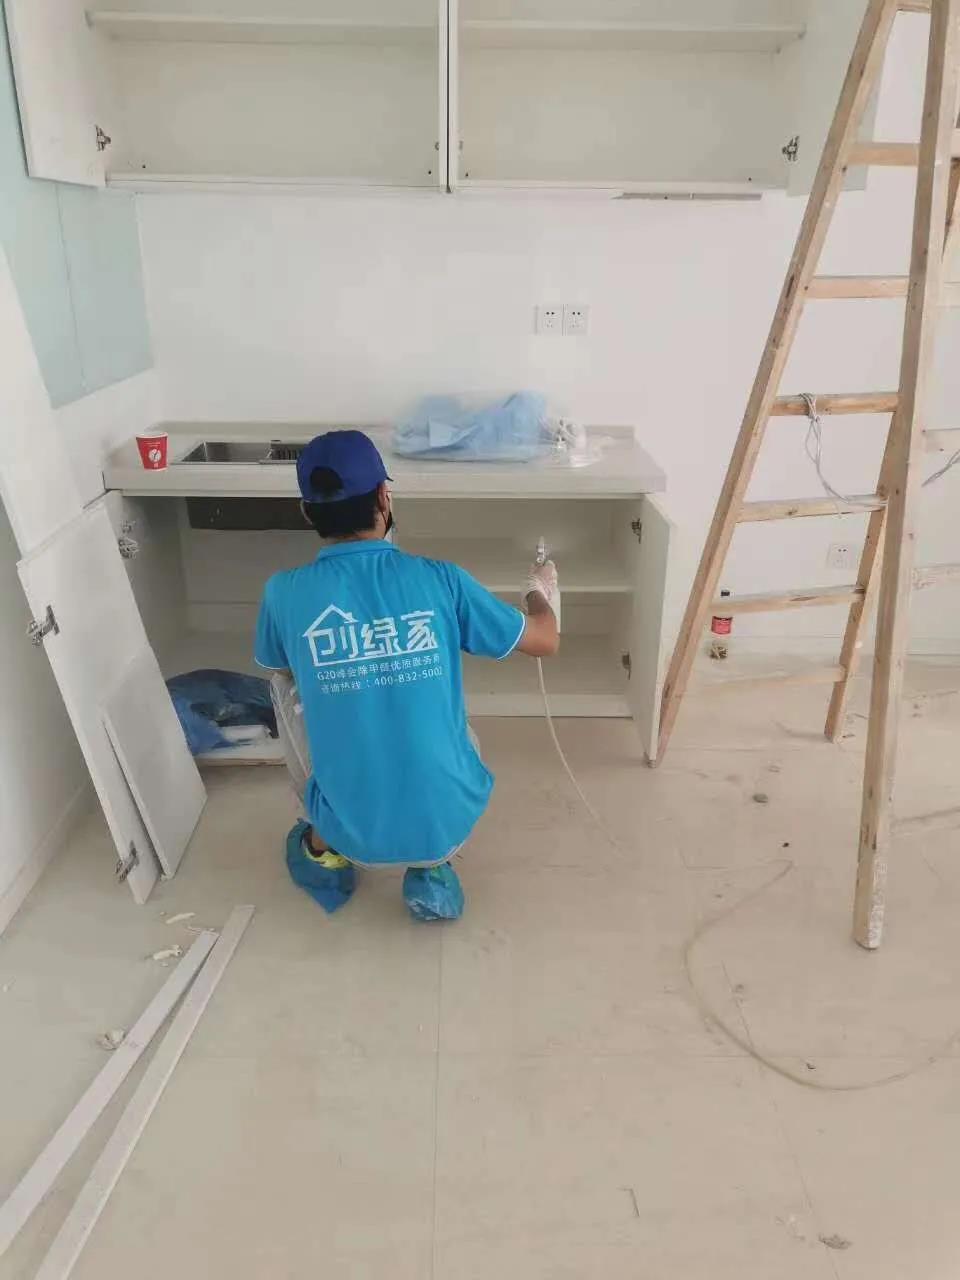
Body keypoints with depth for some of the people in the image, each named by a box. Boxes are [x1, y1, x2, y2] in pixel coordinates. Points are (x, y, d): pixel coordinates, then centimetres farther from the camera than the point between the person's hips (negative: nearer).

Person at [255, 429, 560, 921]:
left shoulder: (286, 593, -10)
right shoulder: (440, 580, -11)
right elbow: (546, 641, 3)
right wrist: (541, 590, 26)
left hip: (353, 832, 0)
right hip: (449, 824, 0)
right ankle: (431, 869, 16)